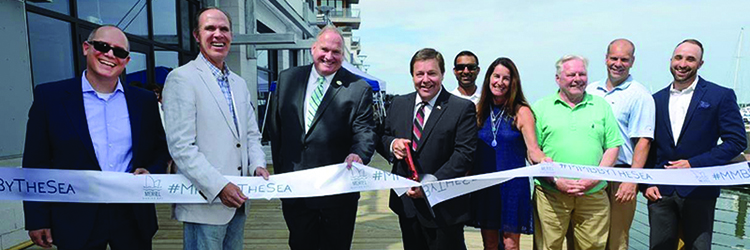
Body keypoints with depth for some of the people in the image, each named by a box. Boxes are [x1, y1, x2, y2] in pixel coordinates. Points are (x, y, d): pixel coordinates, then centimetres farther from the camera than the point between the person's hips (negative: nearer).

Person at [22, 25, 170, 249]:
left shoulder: (144, 100, 4)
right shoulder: (50, 96, -2)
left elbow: (161, 149, 12)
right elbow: (36, 163, 0)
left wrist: (151, 172, -8)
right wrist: (37, 220, 0)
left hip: (133, 216, 2)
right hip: (77, 222, -2)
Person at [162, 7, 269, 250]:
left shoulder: (239, 83, 14)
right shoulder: (181, 78, -9)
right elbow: (181, 147, -15)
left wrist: (258, 165, -3)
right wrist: (218, 186, -21)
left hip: (238, 202, 7)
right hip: (205, 202, -7)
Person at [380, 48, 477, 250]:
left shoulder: (463, 108, -7)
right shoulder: (398, 104, 8)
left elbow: (464, 153, -13)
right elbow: (382, 137, 14)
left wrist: (432, 182, -22)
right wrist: (392, 144, -11)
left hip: (443, 208, -4)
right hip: (406, 202, 5)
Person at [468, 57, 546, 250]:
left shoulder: (521, 111, -5)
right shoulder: (479, 111, 5)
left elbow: (533, 149, -15)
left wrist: (543, 161, -37)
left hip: (512, 185, -3)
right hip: (484, 186, 3)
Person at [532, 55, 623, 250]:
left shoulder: (601, 106, 11)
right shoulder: (541, 108, 4)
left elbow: (613, 147, 7)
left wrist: (594, 179, -7)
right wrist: (556, 181, -11)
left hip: (593, 195, 2)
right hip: (551, 194, -1)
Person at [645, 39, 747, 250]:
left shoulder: (721, 96, -1)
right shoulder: (657, 99, 8)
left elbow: (737, 141, -4)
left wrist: (694, 163, -14)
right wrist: (647, 183, 2)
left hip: (698, 192, -2)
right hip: (660, 191, 3)